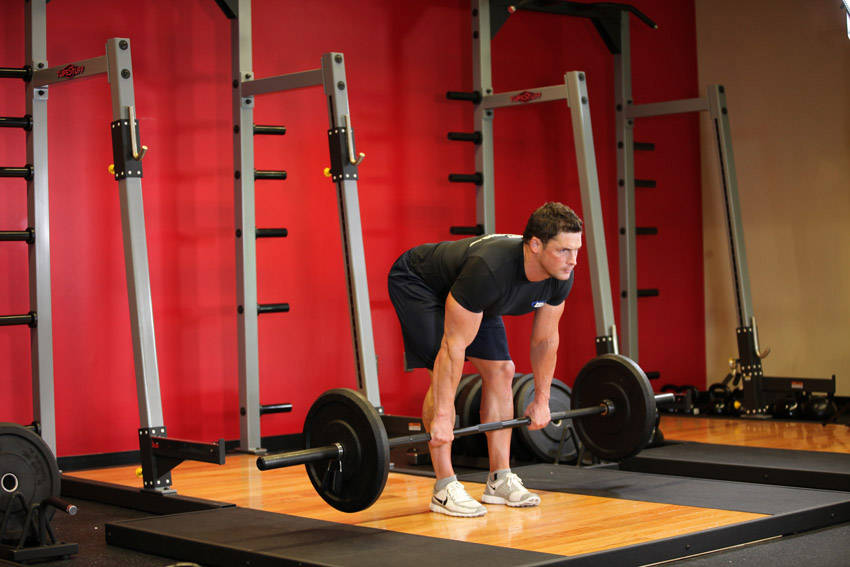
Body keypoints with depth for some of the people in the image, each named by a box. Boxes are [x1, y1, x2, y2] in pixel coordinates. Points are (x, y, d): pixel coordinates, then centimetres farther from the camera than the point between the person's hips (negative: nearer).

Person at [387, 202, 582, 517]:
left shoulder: (560, 277, -22)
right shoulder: (489, 270, -44)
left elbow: (545, 339, -5)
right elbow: (454, 344, -38)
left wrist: (542, 400, 1)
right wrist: (442, 416, -35)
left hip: (474, 297, 7)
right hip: (417, 284, -7)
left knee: (501, 370, -2)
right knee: (442, 374, -21)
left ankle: (500, 480, 5)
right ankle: (445, 488, -14)